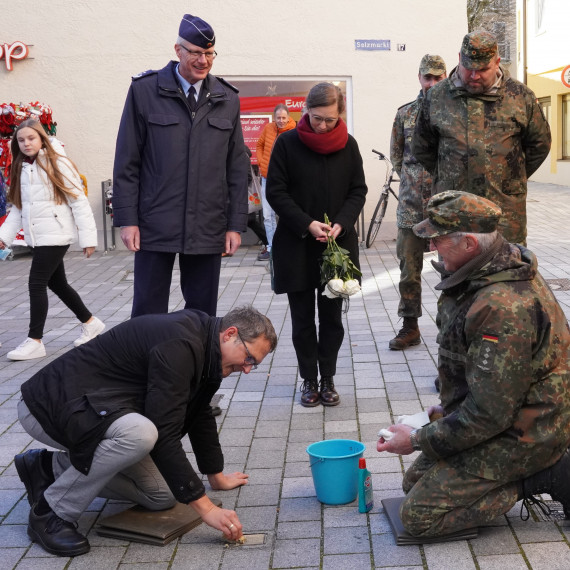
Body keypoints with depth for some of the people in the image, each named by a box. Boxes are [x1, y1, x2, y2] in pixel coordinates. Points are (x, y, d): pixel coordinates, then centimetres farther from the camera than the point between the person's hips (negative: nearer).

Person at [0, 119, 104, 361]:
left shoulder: (58, 164, -10)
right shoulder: (20, 169, 10)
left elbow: (79, 201, -11)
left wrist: (87, 237, -14)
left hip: (55, 235, -7)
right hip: (36, 237, 7)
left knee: (36, 284, -9)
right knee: (57, 284, 14)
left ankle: (35, 341, 0)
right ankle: (90, 322, 32)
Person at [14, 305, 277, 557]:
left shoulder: (202, 345, 5)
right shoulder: (178, 346, -26)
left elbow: (200, 415, 19)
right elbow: (163, 437, -28)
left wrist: (217, 477, 27)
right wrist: (206, 508, -25)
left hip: (95, 411, 10)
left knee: (162, 495, 6)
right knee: (141, 433, -37)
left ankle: (50, 468, 14)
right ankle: (51, 511, -16)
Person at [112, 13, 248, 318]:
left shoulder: (227, 99, 9)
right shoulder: (144, 90, 0)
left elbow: (236, 168, 10)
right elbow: (127, 162, 0)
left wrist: (236, 224, 4)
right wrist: (127, 219, -5)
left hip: (208, 230, 3)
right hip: (155, 226, -2)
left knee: (203, 312, 8)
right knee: (148, 312, 3)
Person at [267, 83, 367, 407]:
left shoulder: (348, 145, 3)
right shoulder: (287, 143, -4)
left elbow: (358, 191, 6)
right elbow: (276, 192, -4)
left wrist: (340, 225, -11)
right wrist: (307, 225, -14)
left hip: (338, 245, 2)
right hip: (297, 245, -1)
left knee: (332, 316, 7)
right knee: (303, 317, 6)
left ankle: (328, 379, 18)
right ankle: (309, 380, 17)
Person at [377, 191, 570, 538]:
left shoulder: (503, 309, -33)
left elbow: (489, 414, -28)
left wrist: (418, 440, -15)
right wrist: (451, 406, 15)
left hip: (519, 436, -10)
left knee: (419, 515, -9)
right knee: (414, 481, 16)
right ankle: (542, 466, 12)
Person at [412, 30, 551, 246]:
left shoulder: (521, 96, 3)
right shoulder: (437, 97, 5)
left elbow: (539, 144, 13)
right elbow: (422, 147, 15)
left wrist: (514, 179, 10)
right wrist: (446, 178, 11)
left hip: (506, 208, 0)